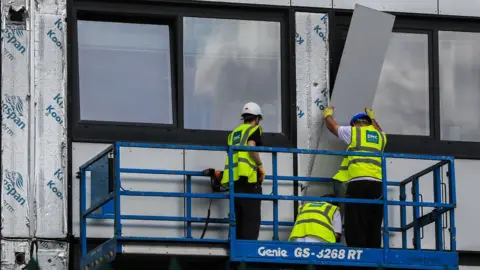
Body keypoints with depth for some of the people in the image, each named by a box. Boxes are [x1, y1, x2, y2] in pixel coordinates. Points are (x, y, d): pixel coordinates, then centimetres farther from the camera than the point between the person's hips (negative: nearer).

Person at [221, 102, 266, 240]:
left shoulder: (234, 133, 22)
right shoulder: (254, 129, 3)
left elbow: (233, 153, 19)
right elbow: (251, 146, -16)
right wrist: (260, 166, -5)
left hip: (233, 179, 7)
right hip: (248, 178, -7)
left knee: (240, 219, 12)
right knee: (252, 219, -8)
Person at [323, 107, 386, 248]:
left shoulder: (352, 131, 12)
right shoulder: (379, 136, 24)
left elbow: (332, 126, 31)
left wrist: (328, 115, 52)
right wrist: (372, 118, 69)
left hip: (358, 183, -4)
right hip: (378, 184, 4)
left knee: (355, 228, -10)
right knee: (374, 229, 3)